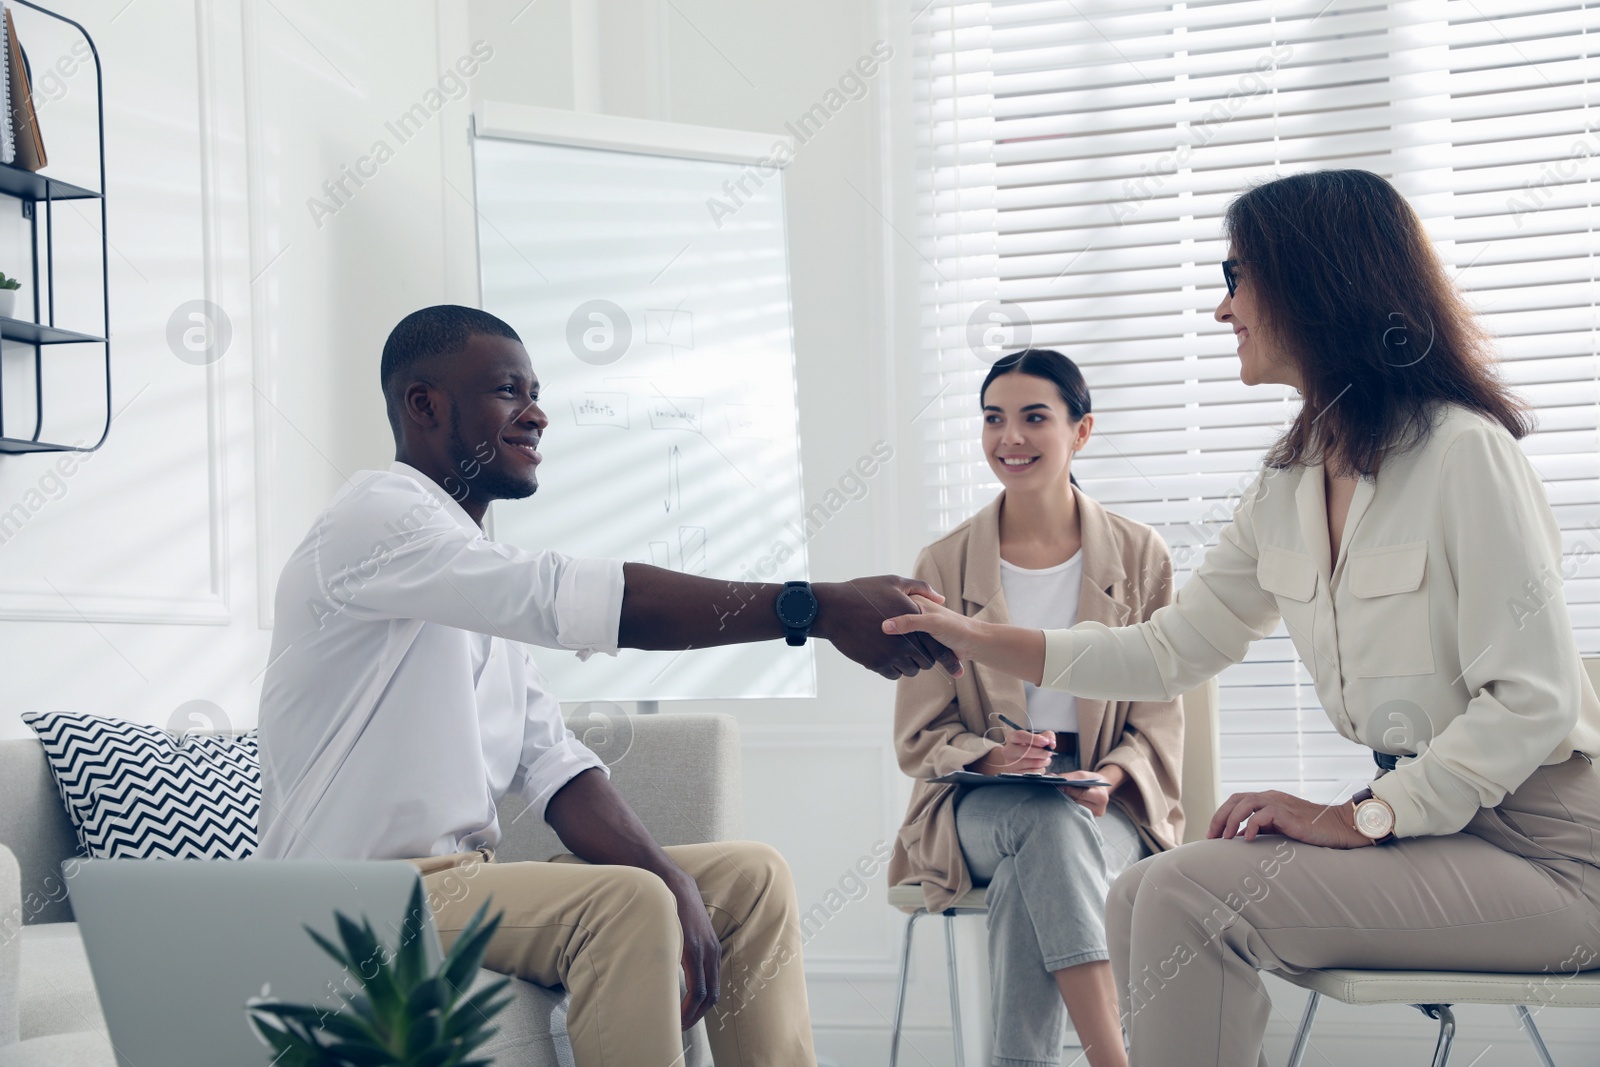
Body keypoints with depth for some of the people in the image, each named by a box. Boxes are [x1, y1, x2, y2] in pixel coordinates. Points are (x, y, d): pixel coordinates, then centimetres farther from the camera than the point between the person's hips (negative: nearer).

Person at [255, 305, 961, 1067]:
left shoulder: (486, 577, 17)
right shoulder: (376, 519, -13)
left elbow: (549, 762, 9)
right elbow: (573, 599, -28)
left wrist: (670, 881, -9)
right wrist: (818, 609, -31)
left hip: (464, 875, 10)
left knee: (748, 879, 5)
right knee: (625, 907, -31)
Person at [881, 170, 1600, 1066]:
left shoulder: (1462, 453, -15)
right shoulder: (1291, 484, 11)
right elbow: (1171, 652, 15)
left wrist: (1359, 818, -21)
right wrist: (978, 640, 9)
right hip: (1419, 818, 8)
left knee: (1191, 896, -20)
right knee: (1142, 899, -5)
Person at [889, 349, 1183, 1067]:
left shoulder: (1139, 555, 7)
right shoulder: (944, 565, 6)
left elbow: (1159, 716, 7)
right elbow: (920, 735, 5)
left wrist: (1109, 778, -16)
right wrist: (993, 759, -18)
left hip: (1112, 808, 0)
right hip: (978, 808, 0)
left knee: (1031, 883, -36)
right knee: (1051, 823, -37)